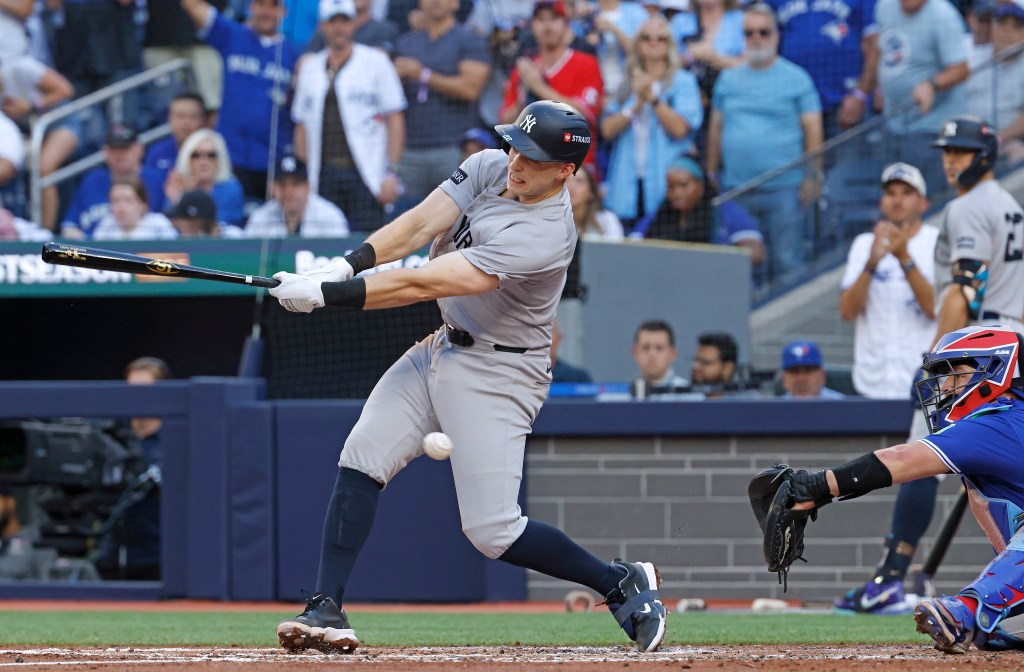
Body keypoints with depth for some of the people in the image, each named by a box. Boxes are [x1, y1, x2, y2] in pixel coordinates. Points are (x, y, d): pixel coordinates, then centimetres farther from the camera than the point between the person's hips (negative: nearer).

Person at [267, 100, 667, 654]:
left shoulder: (543, 236, -29)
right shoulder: (489, 169, -4)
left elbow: (424, 285, -31)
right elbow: (419, 226, -12)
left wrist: (325, 294, -31)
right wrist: (346, 265, -29)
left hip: (498, 375, -8)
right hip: (443, 349, 8)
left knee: (492, 531, -9)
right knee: (360, 462, -7)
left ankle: (621, 584, 9)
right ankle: (326, 610, -5)